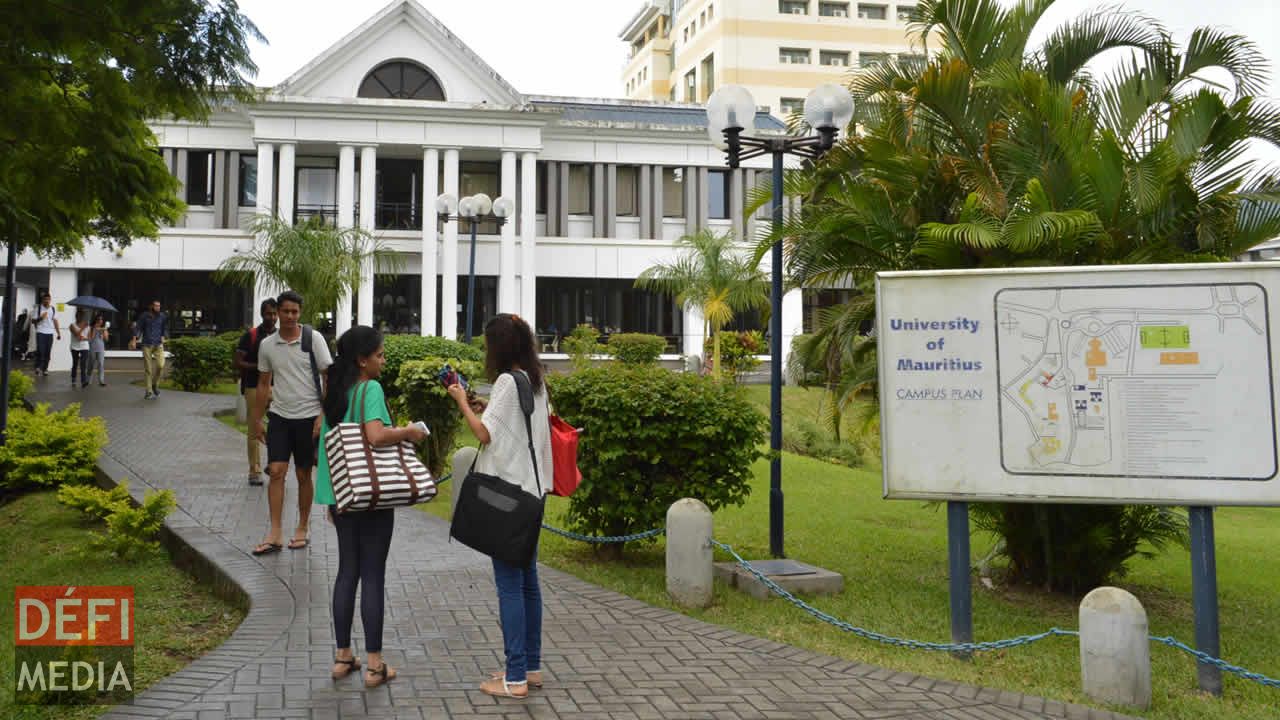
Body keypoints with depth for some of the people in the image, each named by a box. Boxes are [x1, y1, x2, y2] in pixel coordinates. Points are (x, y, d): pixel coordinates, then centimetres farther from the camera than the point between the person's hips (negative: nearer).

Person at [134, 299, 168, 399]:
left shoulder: (162, 317, 4)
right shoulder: (144, 316, -1)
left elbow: (165, 328, 18)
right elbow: (138, 328, 0)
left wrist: (163, 337, 4)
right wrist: (134, 340, -10)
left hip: (158, 345, 1)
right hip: (147, 345, -1)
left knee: (161, 365, -17)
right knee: (148, 369, 1)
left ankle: (155, 385, 6)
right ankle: (149, 392, 8)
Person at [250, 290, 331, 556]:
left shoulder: (313, 338, -6)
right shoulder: (267, 345, 4)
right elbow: (264, 384, 14)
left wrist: (323, 416, -12)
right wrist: (257, 420, 14)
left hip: (308, 416, -2)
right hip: (279, 416, 3)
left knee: (304, 475, 6)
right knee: (276, 472, -6)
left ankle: (302, 529, 21)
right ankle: (275, 534, -2)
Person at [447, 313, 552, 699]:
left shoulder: (507, 382, -14)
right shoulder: (535, 381, 11)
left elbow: (485, 434, -16)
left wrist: (462, 403, -3)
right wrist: (486, 409, 13)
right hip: (531, 488, 9)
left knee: (509, 583, -4)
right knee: (527, 579, 14)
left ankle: (516, 678, 0)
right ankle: (531, 666, 21)